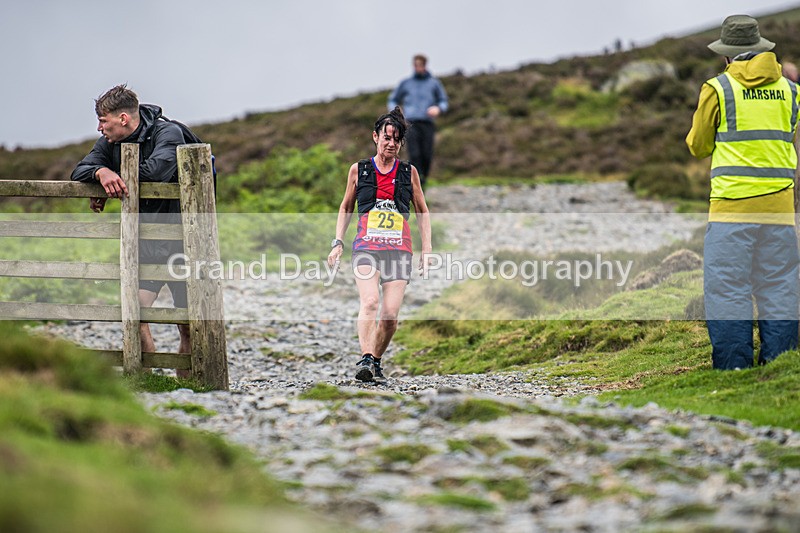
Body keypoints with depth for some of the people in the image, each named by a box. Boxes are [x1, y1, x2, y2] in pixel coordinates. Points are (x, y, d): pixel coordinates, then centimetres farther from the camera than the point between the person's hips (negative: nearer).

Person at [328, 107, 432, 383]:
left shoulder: (409, 171, 12)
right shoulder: (359, 169, 10)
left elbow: (422, 212, 19)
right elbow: (346, 208, 20)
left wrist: (426, 250, 12)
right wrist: (338, 242, 10)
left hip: (399, 249, 1)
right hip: (366, 246, -1)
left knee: (391, 313, -7)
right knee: (369, 301, -25)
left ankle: (376, 362, 13)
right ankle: (365, 360, -34)